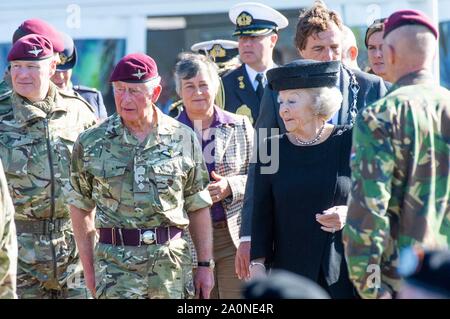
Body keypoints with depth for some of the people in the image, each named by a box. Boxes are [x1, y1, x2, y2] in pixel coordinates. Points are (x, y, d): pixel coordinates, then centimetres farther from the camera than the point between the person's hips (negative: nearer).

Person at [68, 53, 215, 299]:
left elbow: (198, 207, 9)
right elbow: (81, 207, 11)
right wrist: (88, 268, 8)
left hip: (172, 260, 1)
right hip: (115, 261, -1)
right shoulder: (92, 142, 4)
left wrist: (205, 265, 6)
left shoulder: (183, 139, 4)